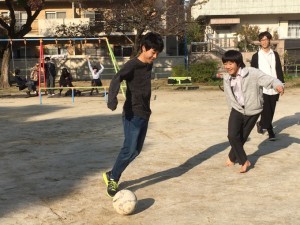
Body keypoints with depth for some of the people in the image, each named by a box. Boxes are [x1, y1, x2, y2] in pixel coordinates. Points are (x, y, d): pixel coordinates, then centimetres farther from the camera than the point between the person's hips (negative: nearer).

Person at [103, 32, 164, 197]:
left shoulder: (149, 65, 9)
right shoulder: (132, 65, -15)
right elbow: (117, 79, -34)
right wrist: (112, 98, -53)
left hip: (144, 114, 8)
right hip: (133, 114, -8)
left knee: (136, 150, 9)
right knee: (130, 149, -14)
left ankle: (112, 175, 23)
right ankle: (112, 177, 4)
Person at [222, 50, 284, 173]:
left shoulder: (252, 73, -19)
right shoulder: (227, 79, -3)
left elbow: (267, 79, -32)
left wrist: (278, 84, -52)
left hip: (252, 111, -3)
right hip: (237, 110, 3)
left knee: (242, 138, 8)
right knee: (232, 136, -12)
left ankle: (232, 157, 35)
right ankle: (244, 161, 6)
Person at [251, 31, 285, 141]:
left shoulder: (275, 54, 8)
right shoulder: (256, 56, 1)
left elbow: (279, 70, 9)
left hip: (274, 88, 3)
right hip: (262, 88, -3)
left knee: (271, 111, 8)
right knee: (266, 111, -8)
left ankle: (261, 124, 29)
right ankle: (270, 131, 6)